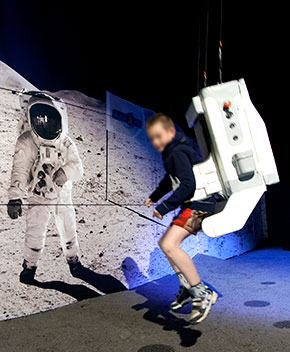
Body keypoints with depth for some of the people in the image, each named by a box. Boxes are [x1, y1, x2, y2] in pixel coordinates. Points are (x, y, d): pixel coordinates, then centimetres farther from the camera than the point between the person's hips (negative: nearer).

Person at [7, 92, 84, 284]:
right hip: (38, 198, -2)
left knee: (69, 232, 12)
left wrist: (66, 171, -35)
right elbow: (19, 171, -18)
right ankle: (30, 265, 20)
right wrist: (15, 198, -27)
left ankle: (73, 258, 37)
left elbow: (78, 167, -12)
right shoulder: (26, 142, -15)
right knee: (35, 234, -6)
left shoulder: (66, 144, -7)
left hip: (63, 196, 3)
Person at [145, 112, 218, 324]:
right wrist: (154, 196, 32)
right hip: (193, 205, 11)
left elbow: (187, 185, -25)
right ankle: (188, 287, 24)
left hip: (198, 205, -11)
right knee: (165, 243, 17)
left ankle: (203, 293, -17)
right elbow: (171, 180, 32)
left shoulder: (178, 153, -16)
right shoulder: (172, 153, 17)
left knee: (170, 245, -24)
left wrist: (164, 207, -22)